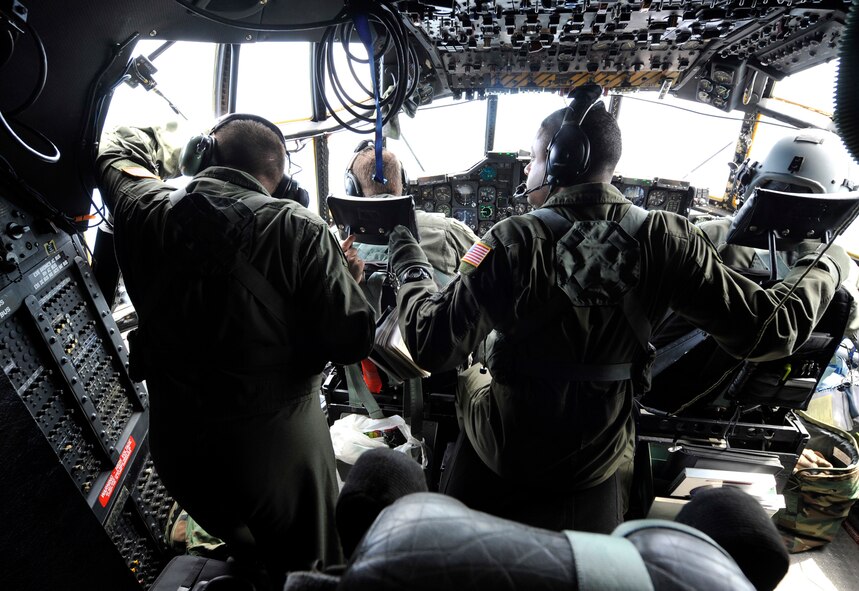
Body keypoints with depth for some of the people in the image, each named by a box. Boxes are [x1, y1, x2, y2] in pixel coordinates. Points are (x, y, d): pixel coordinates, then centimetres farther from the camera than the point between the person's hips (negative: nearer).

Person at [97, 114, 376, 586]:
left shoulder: (147, 213, -6)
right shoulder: (297, 230, -18)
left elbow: (116, 152, 17)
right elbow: (351, 340, -20)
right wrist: (347, 280, -2)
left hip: (175, 442, 5)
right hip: (277, 442, -4)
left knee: (250, 557, 33)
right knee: (310, 572, 23)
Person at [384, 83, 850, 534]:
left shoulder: (515, 240, -26)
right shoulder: (665, 240, -17)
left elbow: (433, 345, -23)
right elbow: (769, 330, -10)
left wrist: (410, 269, -5)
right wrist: (824, 268, 10)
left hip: (500, 457, -2)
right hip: (597, 474, 3)